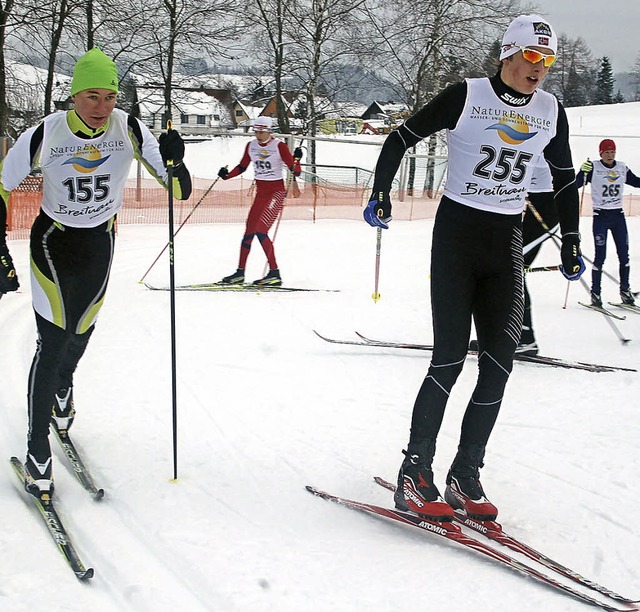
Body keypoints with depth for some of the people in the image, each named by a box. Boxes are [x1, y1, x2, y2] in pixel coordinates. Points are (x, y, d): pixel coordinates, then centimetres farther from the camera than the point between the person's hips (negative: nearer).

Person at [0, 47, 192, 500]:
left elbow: (180, 191, -17)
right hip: (53, 242, -3)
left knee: (78, 335, 18)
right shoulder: (45, 135, -22)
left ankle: (62, 390, 53)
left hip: (100, 244, 3)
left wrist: (174, 162, -38)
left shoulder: (128, 130, -17)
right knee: (53, 344, -10)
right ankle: (37, 450, 3)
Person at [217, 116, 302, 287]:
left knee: (260, 231, -18)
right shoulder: (251, 146, 5)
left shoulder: (279, 146, -11)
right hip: (261, 192, 6)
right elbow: (242, 167, 17)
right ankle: (240, 272, 18)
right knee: (249, 231, 7)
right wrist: (226, 175, 0)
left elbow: (295, 171, -13)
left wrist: (296, 160, -33)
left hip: (276, 191, -6)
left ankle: (274, 273, -13)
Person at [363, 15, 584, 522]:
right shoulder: (467, 96, -7)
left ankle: (465, 477, 5)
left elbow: (565, 180, 19)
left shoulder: (551, 112, 7)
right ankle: (415, 475, 1)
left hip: (507, 240, 5)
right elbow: (402, 139, -1)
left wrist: (571, 243, 17)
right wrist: (381, 195, -14)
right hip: (456, 234, -4)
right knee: (451, 357, -11)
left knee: (500, 360, -5)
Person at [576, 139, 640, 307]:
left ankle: (625, 290, 15)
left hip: (618, 216, 4)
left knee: (624, 254, 4)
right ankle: (595, 293, 2)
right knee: (600, 256, -7)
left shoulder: (622, 168, 8)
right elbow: (576, 184, -13)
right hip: (601, 217, -4)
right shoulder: (593, 167, -5)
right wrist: (583, 172, -30)